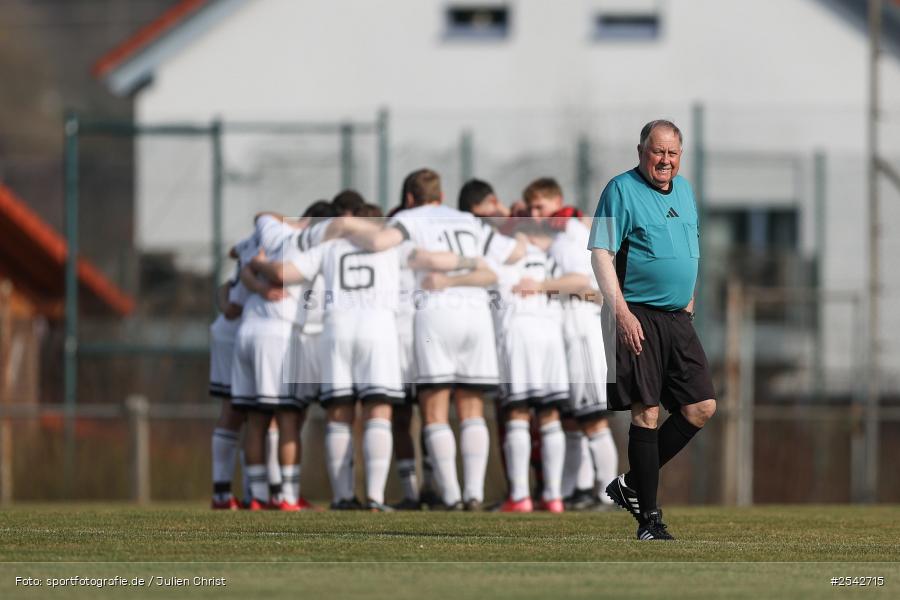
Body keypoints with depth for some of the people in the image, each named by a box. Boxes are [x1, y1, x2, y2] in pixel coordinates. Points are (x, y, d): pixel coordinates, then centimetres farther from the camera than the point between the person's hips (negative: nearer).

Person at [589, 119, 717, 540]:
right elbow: (600, 254, -12)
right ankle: (649, 519, -3)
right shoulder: (621, 190, -7)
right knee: (646, 413, -8)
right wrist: (621, 312, -20)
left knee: (701, 407, 3)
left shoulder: (685, 190, 16)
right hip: (638, 319, -7)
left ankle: (631, 486, 14)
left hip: (678, 318, 7)